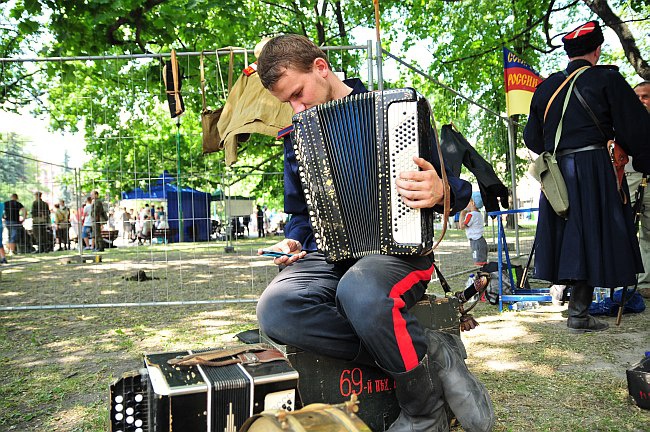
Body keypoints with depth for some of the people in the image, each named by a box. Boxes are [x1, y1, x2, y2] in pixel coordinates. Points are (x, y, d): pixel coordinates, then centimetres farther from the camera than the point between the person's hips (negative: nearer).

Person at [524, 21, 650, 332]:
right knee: (591, 238, 0)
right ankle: (579, 313, 3)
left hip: (557, 173, 5)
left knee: (569, 236, 13)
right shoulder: (606, 79, -2)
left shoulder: (545, 87, 11)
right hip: (594, 169, -5)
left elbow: (532, 138, 16)